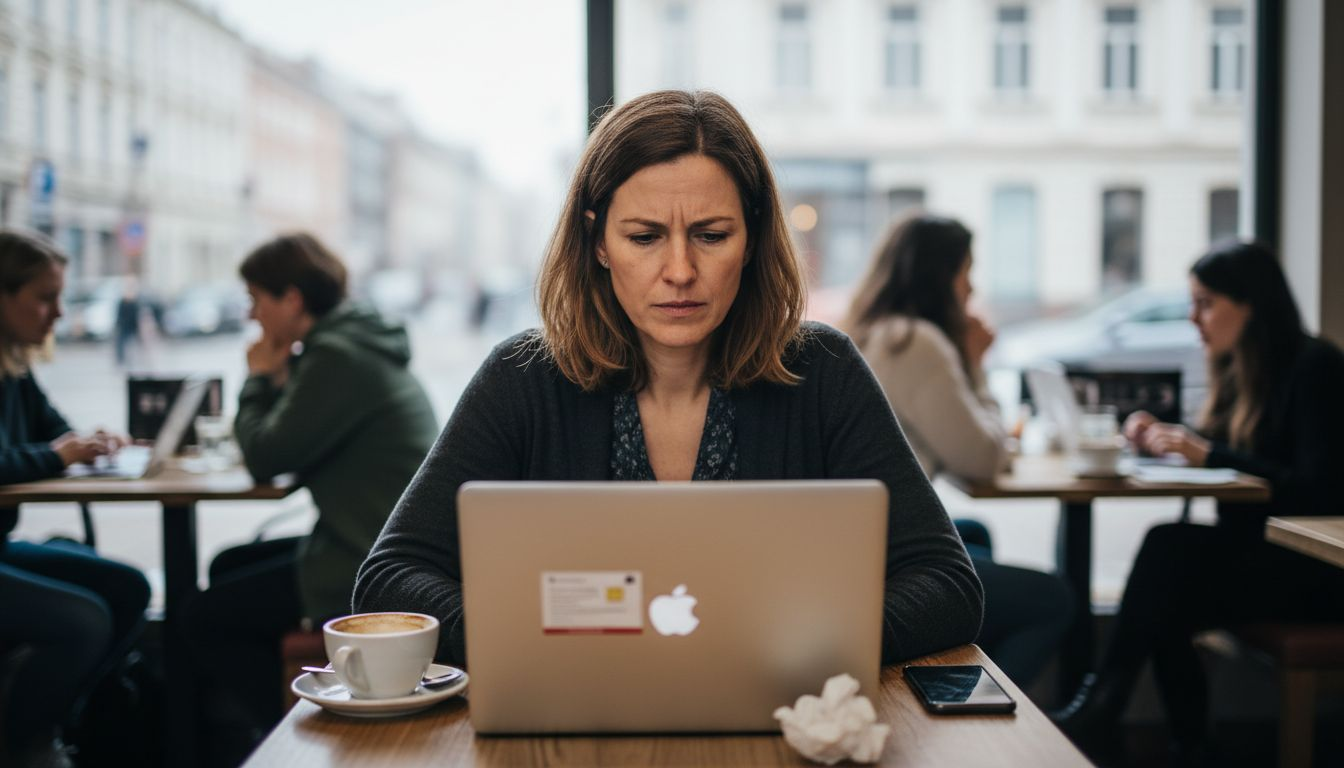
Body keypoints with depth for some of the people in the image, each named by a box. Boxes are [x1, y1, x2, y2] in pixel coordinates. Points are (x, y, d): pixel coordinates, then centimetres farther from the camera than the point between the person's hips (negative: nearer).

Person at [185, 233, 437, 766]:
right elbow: (293, 446, 17)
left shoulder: (337, 357, -18)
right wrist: (273, 381, 4)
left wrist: (260, 379, 0)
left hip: (374, 568, -11)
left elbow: (264, 458, -16)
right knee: (229, 567, 23)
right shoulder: (355, 343, 14)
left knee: (208, 617, 1)